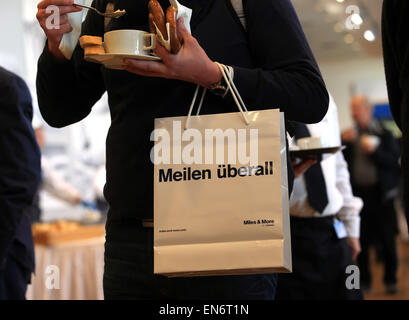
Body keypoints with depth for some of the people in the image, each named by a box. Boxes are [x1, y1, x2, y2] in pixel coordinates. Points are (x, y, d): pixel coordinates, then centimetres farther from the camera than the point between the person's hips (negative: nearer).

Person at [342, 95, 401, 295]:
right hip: (359, 193, 2)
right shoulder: (350, 136, 8)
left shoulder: (384, 134, 1)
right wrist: (344, 143, -9)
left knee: (387, 240, 3)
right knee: (362, 241, 5)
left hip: (380, 194, -2)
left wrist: (374, 151, -16)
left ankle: (390, 280, 16)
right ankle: (364, 281, 14)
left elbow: (395, 162, -5)